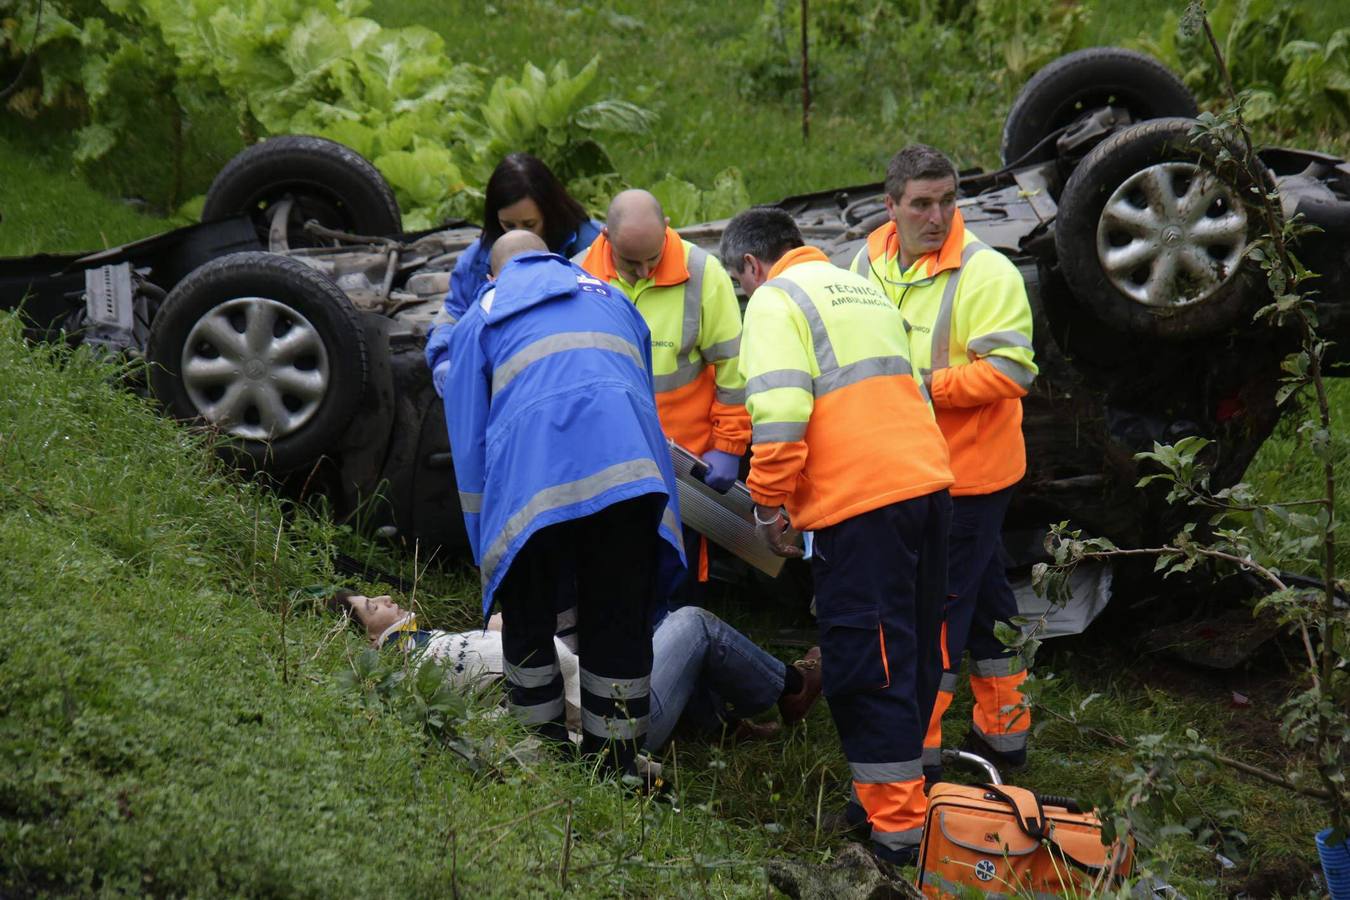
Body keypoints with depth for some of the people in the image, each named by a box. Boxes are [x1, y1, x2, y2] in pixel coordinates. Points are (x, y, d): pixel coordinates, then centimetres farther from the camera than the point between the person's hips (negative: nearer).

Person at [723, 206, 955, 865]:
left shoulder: (775, 301, -2)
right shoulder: (864, 290, 25)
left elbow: (779, 414, -15)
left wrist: (768, 507, -5)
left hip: (859, 501, -8)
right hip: (928, 484, 8)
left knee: (865, 665, -4)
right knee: (913, 653, 17)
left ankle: (895, 826, -4)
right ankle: (899, 782, 28)